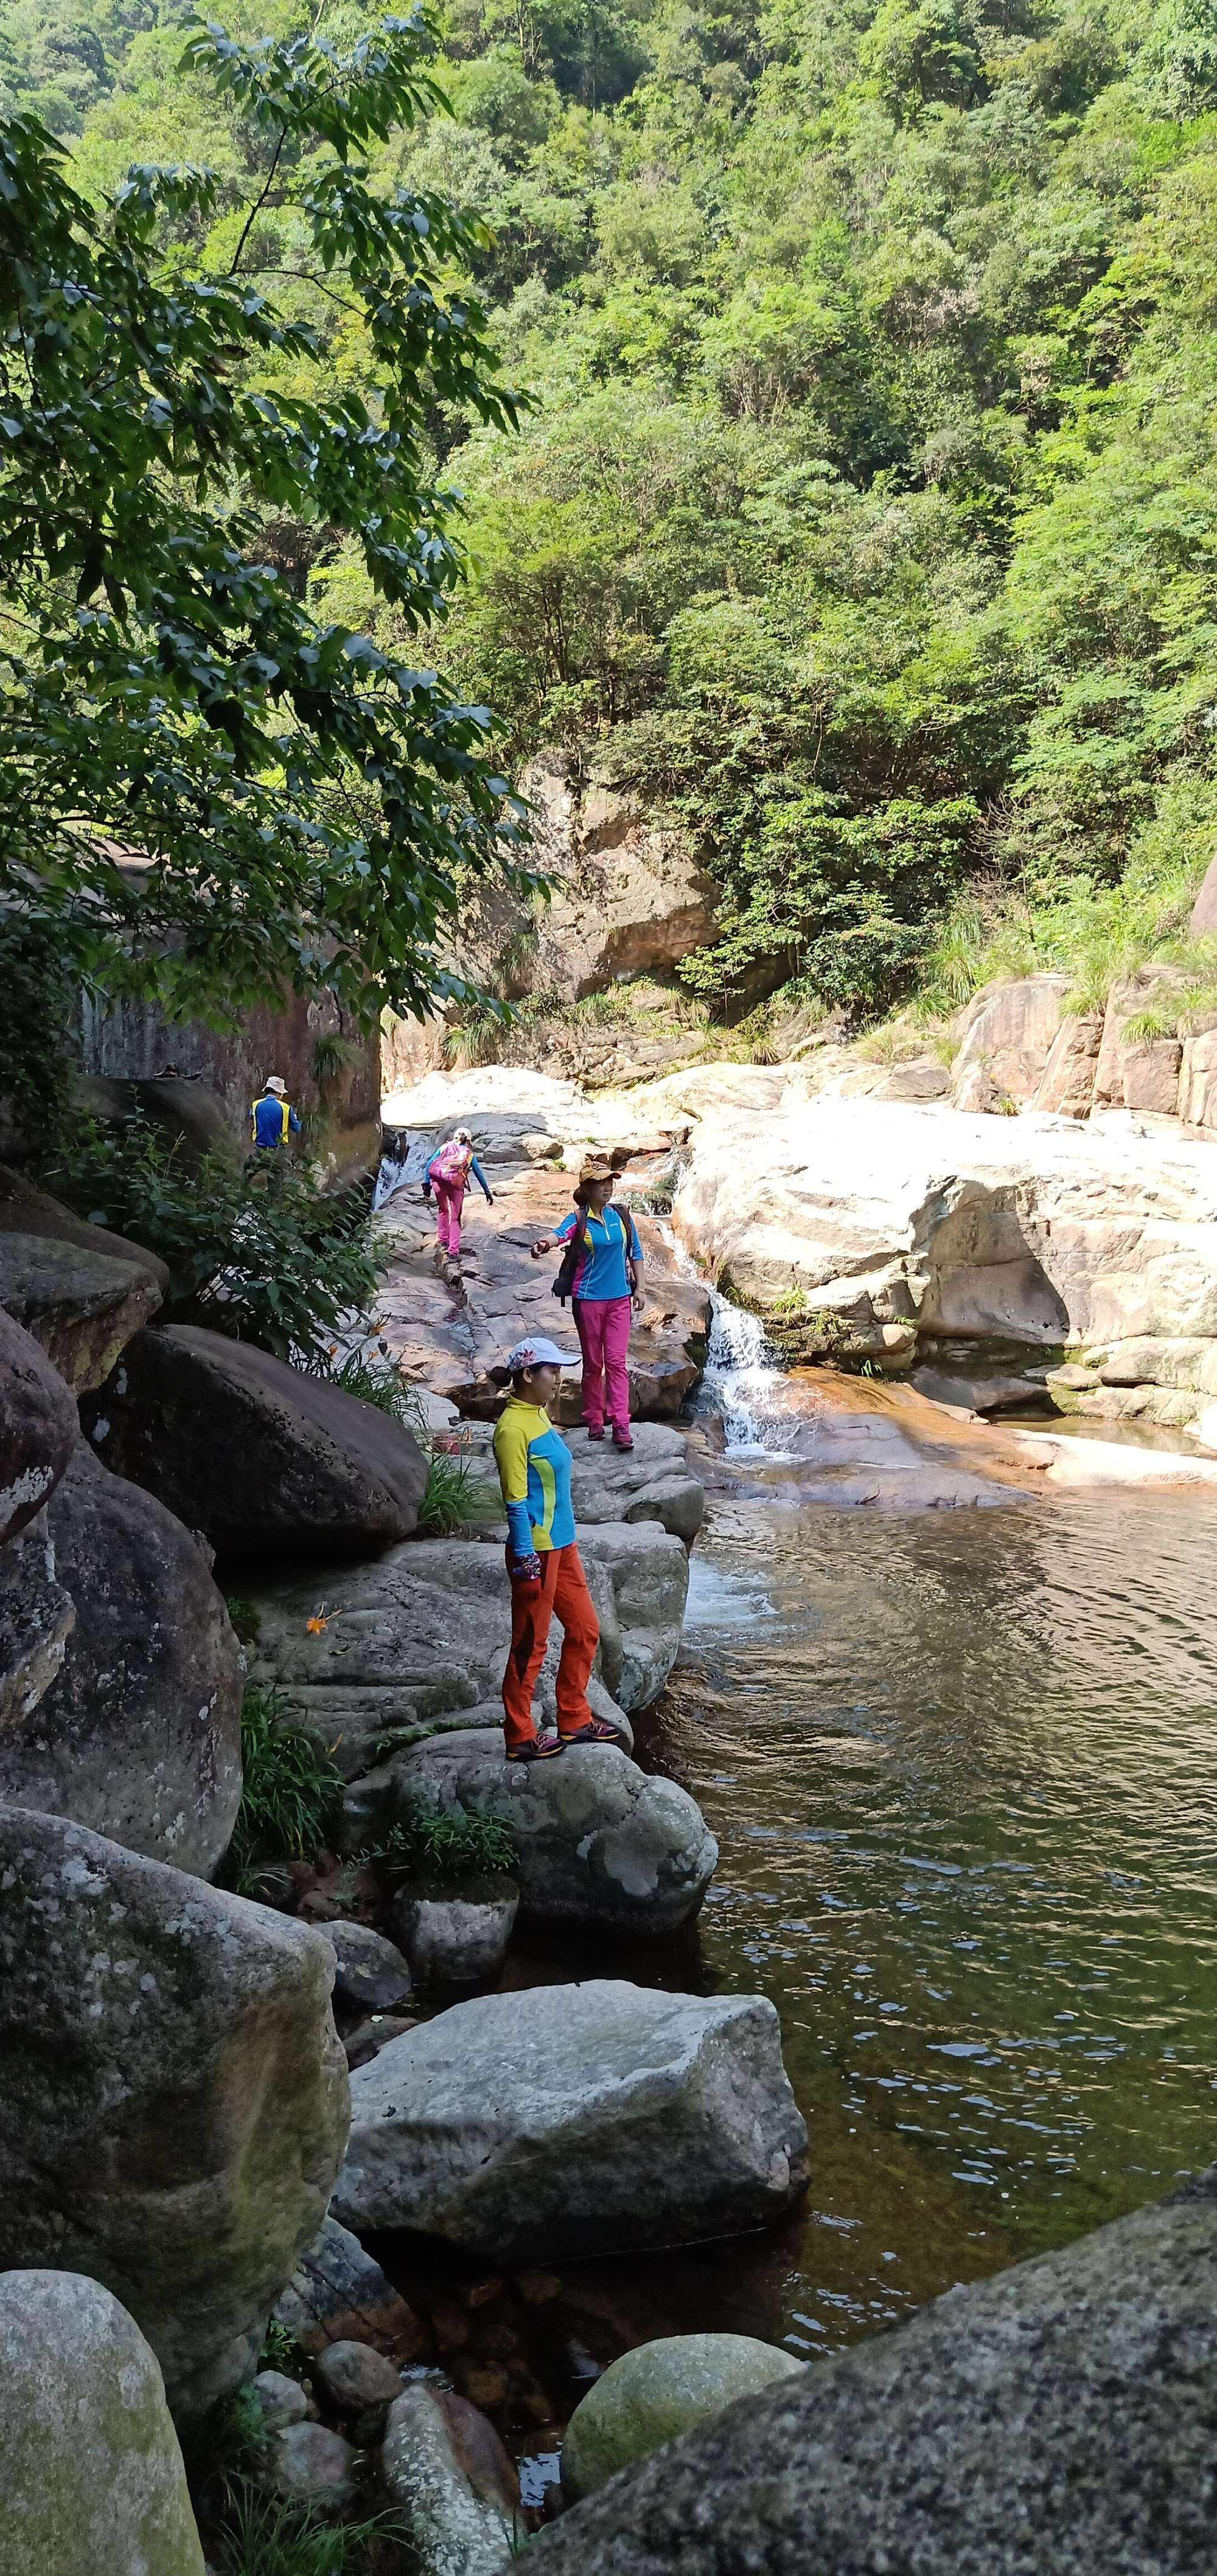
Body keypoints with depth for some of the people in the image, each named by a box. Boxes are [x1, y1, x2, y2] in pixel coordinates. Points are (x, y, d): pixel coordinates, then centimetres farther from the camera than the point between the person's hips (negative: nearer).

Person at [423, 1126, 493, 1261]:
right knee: (455, 1218, 8)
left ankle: (444, 1241, 26)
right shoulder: (470, 1154, 20)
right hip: (456, 1184, -1)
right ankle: (453, 1252, 0)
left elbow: (429, 1165, 11)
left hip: (438, 1181, 1)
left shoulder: (445, 1147, 21)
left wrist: (426, 1184, 10)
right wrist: (488, 1192, 32)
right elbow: (480, 1175, 24)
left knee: (442, 1210, 27)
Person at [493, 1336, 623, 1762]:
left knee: (585, 1630, 16)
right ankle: (521, 1738, 14)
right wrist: (525, 1559, -20)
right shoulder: (513, 1428, -19)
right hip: (537, 1551, -10)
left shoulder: (540, 1415, 10)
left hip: (562, 1544, 10)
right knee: (530, 1646, 2)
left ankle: (574, 1721, 28)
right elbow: (516, 1501, -20)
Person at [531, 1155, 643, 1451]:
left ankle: (621, 1425, -6)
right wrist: (544, 1243, -51)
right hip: (588, 1299, -2)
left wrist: (638, 1288, 9)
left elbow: (636, 1253, 13)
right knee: (593, 1363, 7)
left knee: (617, 1361, -3)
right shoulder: (579, 1220, -6)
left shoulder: (621, 1216, 4)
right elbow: (560, 1233, -28)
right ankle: (594, 1421, 18)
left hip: (620, 1298, 2)